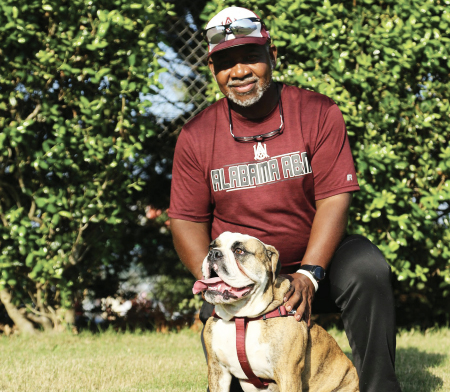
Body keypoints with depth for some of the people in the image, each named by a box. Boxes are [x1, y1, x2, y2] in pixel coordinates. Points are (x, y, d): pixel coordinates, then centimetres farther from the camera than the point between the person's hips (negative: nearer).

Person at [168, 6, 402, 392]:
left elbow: (334, 198, -11)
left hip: (314, 258, 0)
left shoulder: (318, 113, -6)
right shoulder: (196, 136, -1)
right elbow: (186, 219, 2)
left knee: (367, 268, -31)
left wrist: (309, 274, -24)